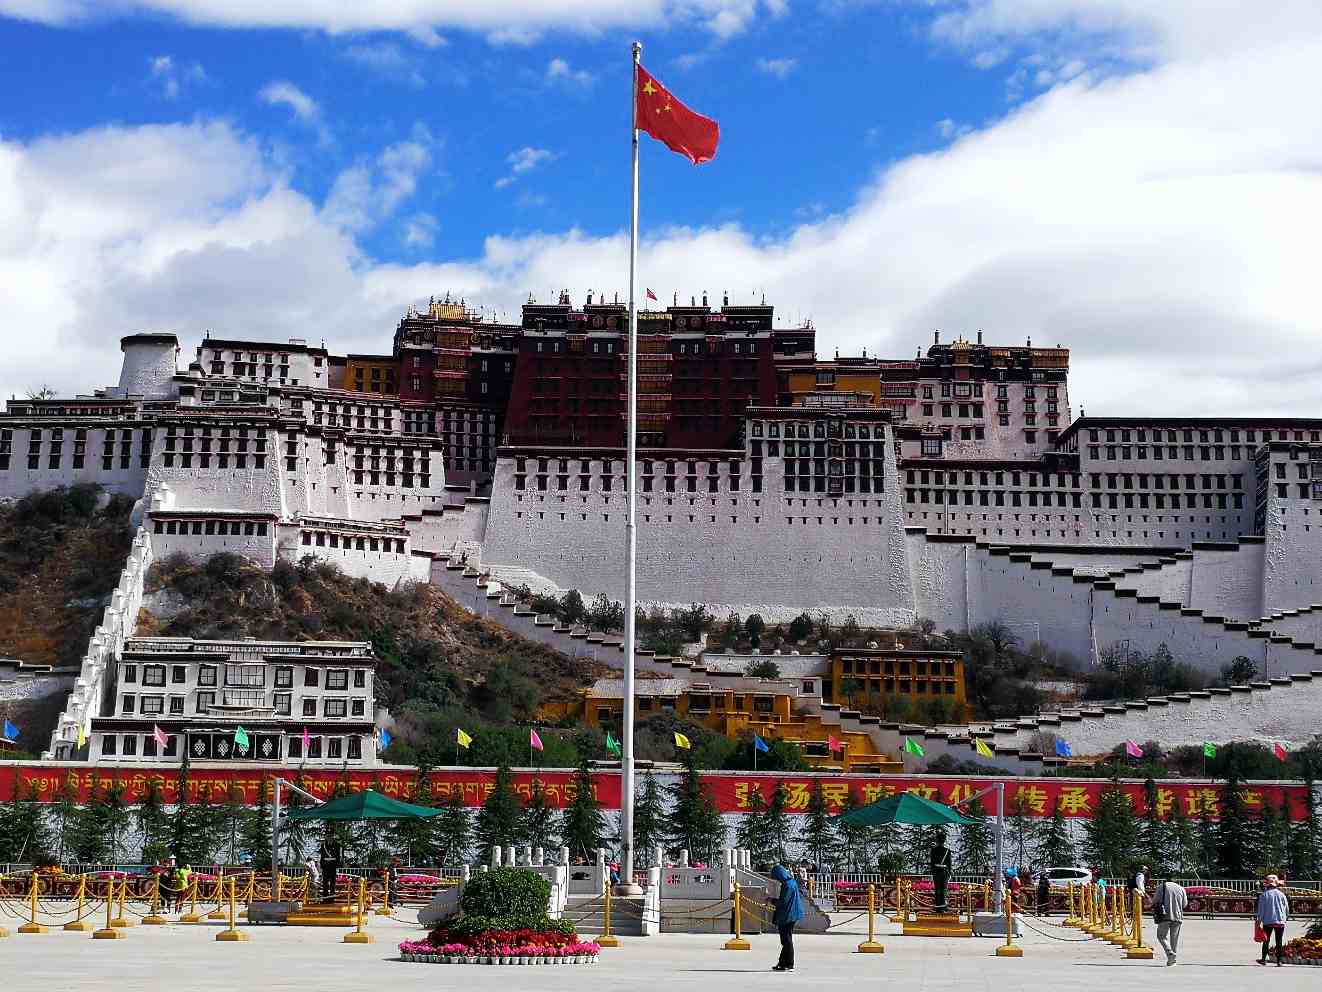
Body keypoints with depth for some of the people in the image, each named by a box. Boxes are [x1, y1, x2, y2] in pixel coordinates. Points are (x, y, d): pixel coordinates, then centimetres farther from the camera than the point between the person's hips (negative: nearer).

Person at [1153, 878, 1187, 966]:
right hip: (1177, 916, 3)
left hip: (1165, 916, -3)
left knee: (1162, 936, 7)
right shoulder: (1181, 889, 8)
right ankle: (1173, 959, 13)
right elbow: (1185, 904, 16)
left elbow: (1154, 901, 0)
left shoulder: (1162, 886, 0)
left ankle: (1170, 952, -14)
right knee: (1174, 938, 12)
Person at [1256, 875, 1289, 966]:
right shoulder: (1281, 894, 1)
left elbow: (1261, 910, -4)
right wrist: (1285, 918, 24)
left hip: (1267, 921, -1)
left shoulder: (1264, 895, -4)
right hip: (1280, 921, 1)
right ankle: (1279, 961, 3)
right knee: (1279, 942, 4)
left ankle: (1263, 959, 14)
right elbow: (1287, 909, 8)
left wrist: (1259, 921, 1)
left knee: (1266, 941, 10)